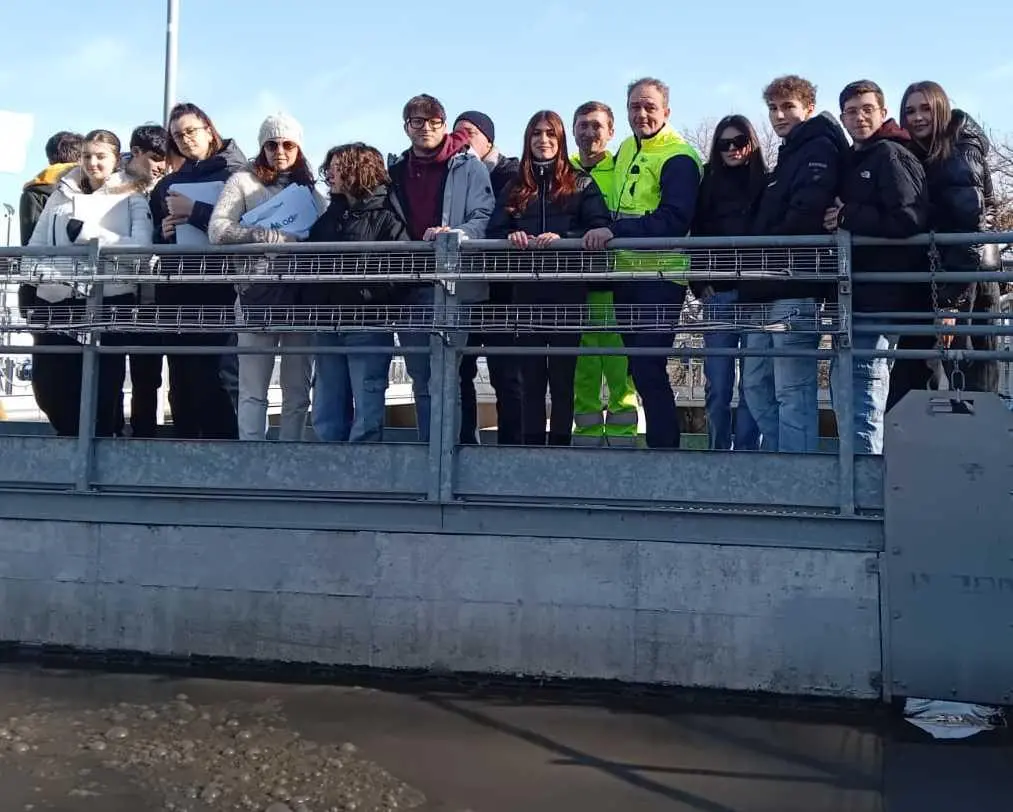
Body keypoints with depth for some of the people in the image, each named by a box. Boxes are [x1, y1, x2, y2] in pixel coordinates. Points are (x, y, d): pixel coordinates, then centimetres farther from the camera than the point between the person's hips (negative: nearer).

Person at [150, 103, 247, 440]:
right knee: (181, 380, 5)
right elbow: (153, 239, 23)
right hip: (174, 291, 6)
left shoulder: (235, 174, 3)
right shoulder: (168, 184, 20)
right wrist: (164, 232, 1)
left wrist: (193, 211, -12)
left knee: (205, 376, -12)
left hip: (216, 289, -6)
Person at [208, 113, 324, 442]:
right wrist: (269, 235, -14)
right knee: (253, 390, -4)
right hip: (258, 292, -3)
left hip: (300, 293, 4)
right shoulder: (243, 181, 8)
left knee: (298, 388, 4)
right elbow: (217, 230, -6)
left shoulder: (308, 189, 19)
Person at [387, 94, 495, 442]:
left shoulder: (468, 166, 4)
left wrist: (455, 234, -22)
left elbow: (484, 218, -5)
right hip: (408, 286, 5)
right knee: (422, 381, 9)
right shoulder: (395, 172, 18)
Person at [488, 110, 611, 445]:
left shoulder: (581, 184, 7)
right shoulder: (515, 188, 17)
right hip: (527, 291, 3)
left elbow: (600, 228, -5)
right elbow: (494, 231, 9)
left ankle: (561, 442, 4)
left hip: (567, 290, -3)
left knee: (563, 373, -1)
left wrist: (562, 237, -20)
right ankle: (531, 443, 9)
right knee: (531, 374, 5)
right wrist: (511, 237, -13)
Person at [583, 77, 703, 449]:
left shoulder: (678, 157, -11)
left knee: (648, 369, -11)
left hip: (660, 278, -8)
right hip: (627, 274, 8)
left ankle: (664, 448, -2)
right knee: (639, 367, 14)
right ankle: (656, 439, 25)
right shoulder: (625, 150, 15)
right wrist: (604, 231, 10)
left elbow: (675, 221, -24)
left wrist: (616, 231, -30)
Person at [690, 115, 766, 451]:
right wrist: (700, 283, 0)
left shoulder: (767, 184, 8)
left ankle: (746, 453, 1)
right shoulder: (709, 185, 14)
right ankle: (717, 455, 8)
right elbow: (697, 235, 11)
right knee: (717, 385, 1)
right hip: (718, 294, 2)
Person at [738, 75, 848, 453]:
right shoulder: (789, 156, 27)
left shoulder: (819, 148, -2)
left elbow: (806, 216, -18)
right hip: (766, 293, 10)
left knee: (793, 392, -9)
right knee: (757, 387, 11)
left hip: (795, 290, -10)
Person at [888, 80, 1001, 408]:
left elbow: (968, 229, -15)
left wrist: (951, 301, -21)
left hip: (964, 286, -7)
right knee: (908, 380, 4)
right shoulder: (916, 159, 15)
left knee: (968, 382, -5)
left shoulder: (961, 157, -7)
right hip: (928, 285, 7)